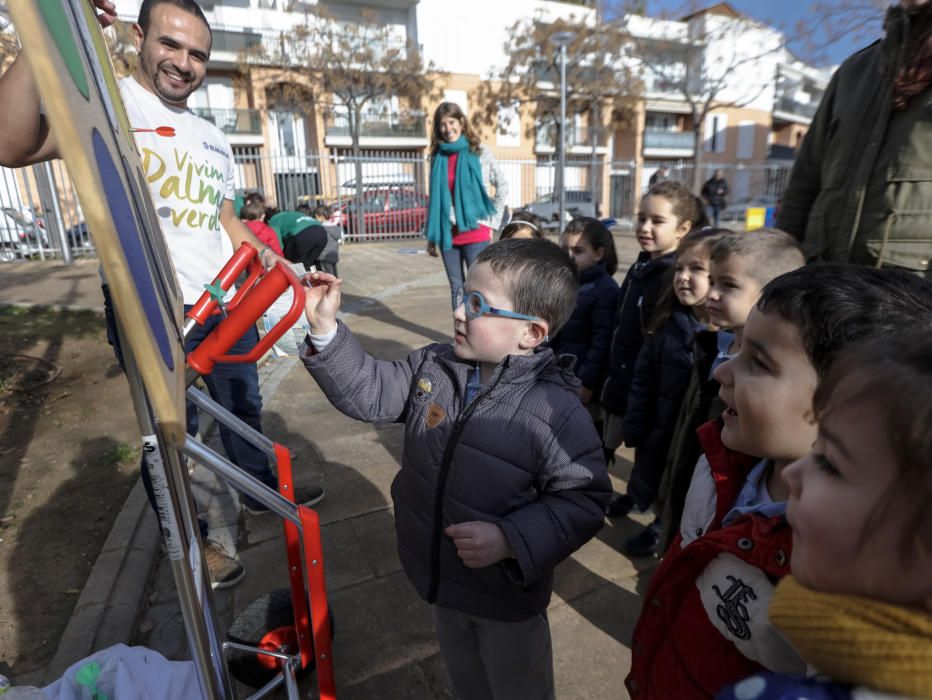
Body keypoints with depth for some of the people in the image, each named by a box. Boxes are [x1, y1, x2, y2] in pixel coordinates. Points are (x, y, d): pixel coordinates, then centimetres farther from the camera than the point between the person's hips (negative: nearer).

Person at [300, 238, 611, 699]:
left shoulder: (557, 412, -29)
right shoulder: (434, 366, -12)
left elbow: (581, 501, -21)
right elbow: (369, 393, -5)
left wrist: (510, 541, -32)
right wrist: (325, 328, -15)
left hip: (506, 596, -5)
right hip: (441, 576, 5)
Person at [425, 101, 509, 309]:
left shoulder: (480, 153, -1)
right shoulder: (437, 157, 8)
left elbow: (502, 185, 4)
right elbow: (433, 198, 10)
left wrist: (492, 220, -1)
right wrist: (431, 236, 8)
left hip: (475, 232, -3)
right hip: (447, 233, 4)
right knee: (456, 287, 9)